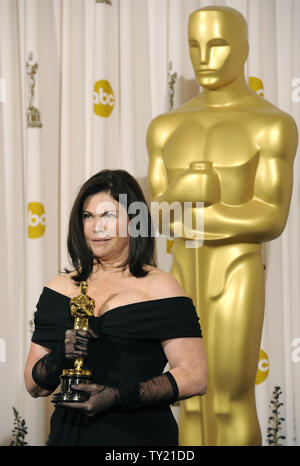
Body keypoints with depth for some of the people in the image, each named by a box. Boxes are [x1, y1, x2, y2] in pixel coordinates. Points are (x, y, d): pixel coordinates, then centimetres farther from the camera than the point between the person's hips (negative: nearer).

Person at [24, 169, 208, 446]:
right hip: (69, 434, 3)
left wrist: (118, 396, -20)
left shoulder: (160, 288, -4)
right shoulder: (59, 289, 7)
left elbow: (195, 378, -11)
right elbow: (34, 386, 8)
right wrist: (60, 356, -12)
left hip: (140, 434, -3)